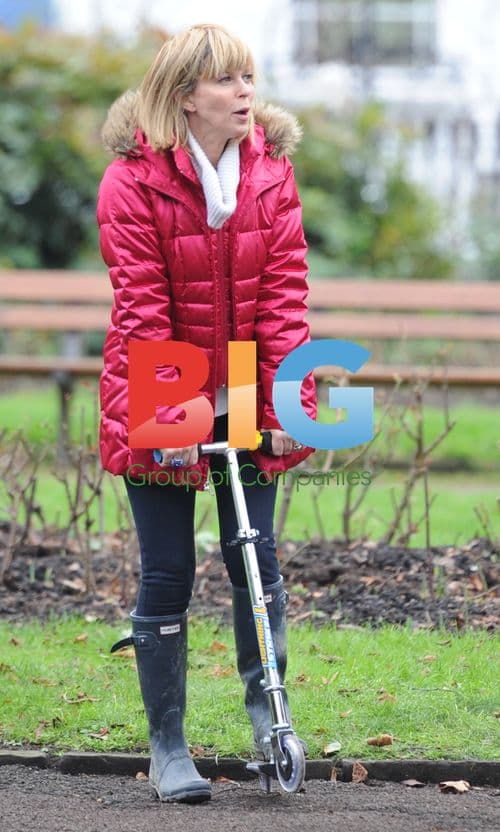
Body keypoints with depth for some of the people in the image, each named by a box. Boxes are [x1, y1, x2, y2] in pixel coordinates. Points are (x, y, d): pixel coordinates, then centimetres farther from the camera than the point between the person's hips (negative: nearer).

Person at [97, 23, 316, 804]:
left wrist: (288, 399, -13)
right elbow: (142, 305, -16)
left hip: (247, 400, 3)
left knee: (255, 556, 2)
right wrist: (170, 415, -22)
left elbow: (285, 288, -4)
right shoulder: (135, 178, -13)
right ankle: (167, 746, 12)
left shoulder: (270, 170, -2)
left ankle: (263, 705, 25)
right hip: (159, 403, -3)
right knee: (167, 573, 1)